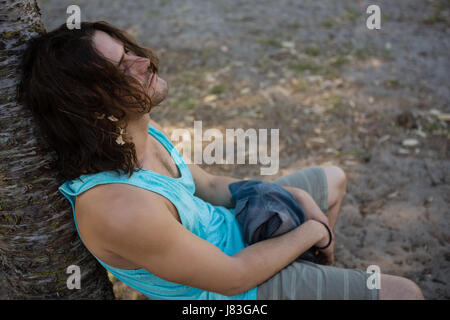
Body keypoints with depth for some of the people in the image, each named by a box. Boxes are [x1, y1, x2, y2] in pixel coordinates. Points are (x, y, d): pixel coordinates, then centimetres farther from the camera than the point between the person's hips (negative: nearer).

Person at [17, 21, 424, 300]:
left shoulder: (138, 133, -11)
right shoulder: (119, 210, -39)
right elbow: (232, 278, -27)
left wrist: (299, 197, -4)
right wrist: (312, 231, -14)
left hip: (230, 226, 8)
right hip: (239, 286, -8)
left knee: (334, 178, 25)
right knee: (404, 294, -5)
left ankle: (315, 275, 42)